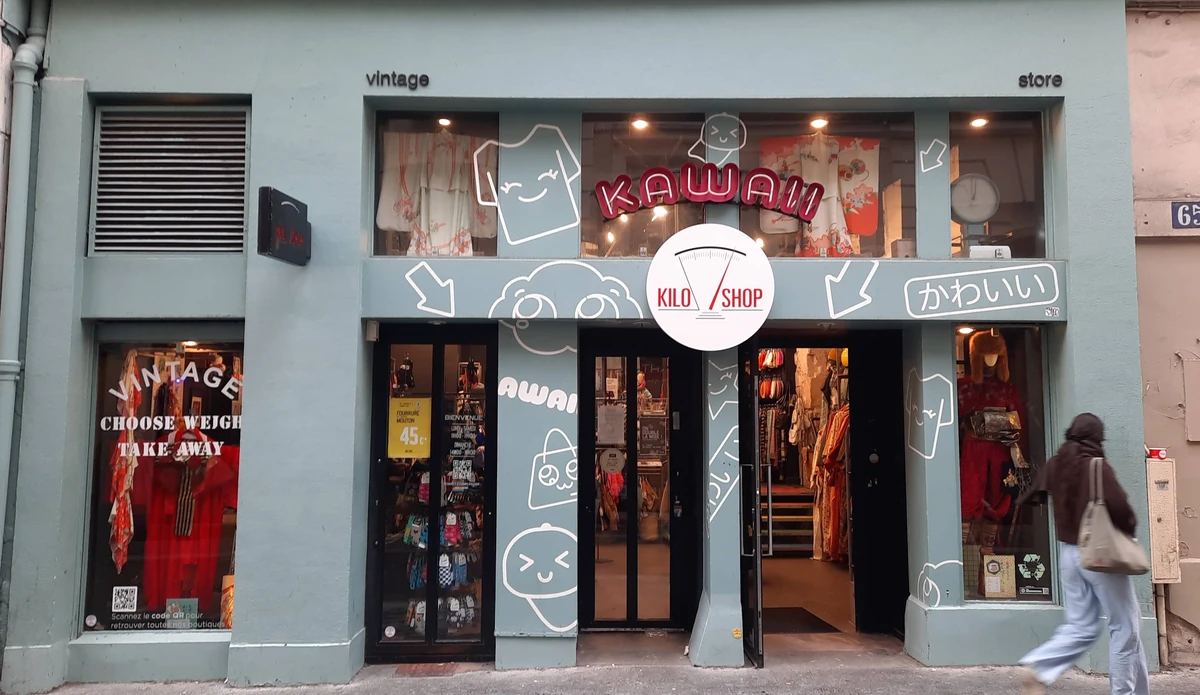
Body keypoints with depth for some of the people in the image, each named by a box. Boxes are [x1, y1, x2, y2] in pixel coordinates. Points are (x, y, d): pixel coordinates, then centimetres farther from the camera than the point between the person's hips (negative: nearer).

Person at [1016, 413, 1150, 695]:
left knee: (1080, 626, 11)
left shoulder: (1055, 464, 4)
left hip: (1069, 552, 6)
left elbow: (1033, 495, 15)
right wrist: (1129, 529, -3)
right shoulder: (1097, 466, -15)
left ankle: (1038, 667, -7)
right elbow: (1119, 506, -23)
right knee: (1125, 625, 8)